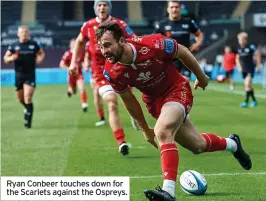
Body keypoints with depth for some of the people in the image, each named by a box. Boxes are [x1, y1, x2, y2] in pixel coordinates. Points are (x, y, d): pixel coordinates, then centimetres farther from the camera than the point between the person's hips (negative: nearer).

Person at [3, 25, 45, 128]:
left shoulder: (34, 44, -1)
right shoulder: (14, 46, 0)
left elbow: (42, 53, 15)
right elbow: (5, 58, 5)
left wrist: (40, 58, -7)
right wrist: (11, 58, -18)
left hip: (30, 75, -2)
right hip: (19, 75, 2)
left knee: (28, 98, -12)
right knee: (20, 98, 14)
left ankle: (28, 121, -5)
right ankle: (27, 108, 46)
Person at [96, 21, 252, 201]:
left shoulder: (152, 45, -33)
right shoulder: (111, 72, -21)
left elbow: (182, 52, -11)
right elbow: (128, 100, -1)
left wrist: (201, 77, 3)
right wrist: (145, 129, 8)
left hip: (177, 90, -5)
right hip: (154, 101, 5)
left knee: (163, 132, -32)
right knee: (198, 146, 16)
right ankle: (232, 144, 47)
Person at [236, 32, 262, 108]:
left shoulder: (251, 47, -11)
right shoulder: (239, 49, 5)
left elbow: (257, 55, -5)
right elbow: (237, 59, 17)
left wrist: (258, 66, -5)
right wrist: (239, 67, 4)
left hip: (250, 69, -6)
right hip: (243, 70, 6)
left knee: (247, 84, -17)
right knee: (248, 86, 9)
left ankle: (246, 101, -14)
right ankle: (254, 100, 21)